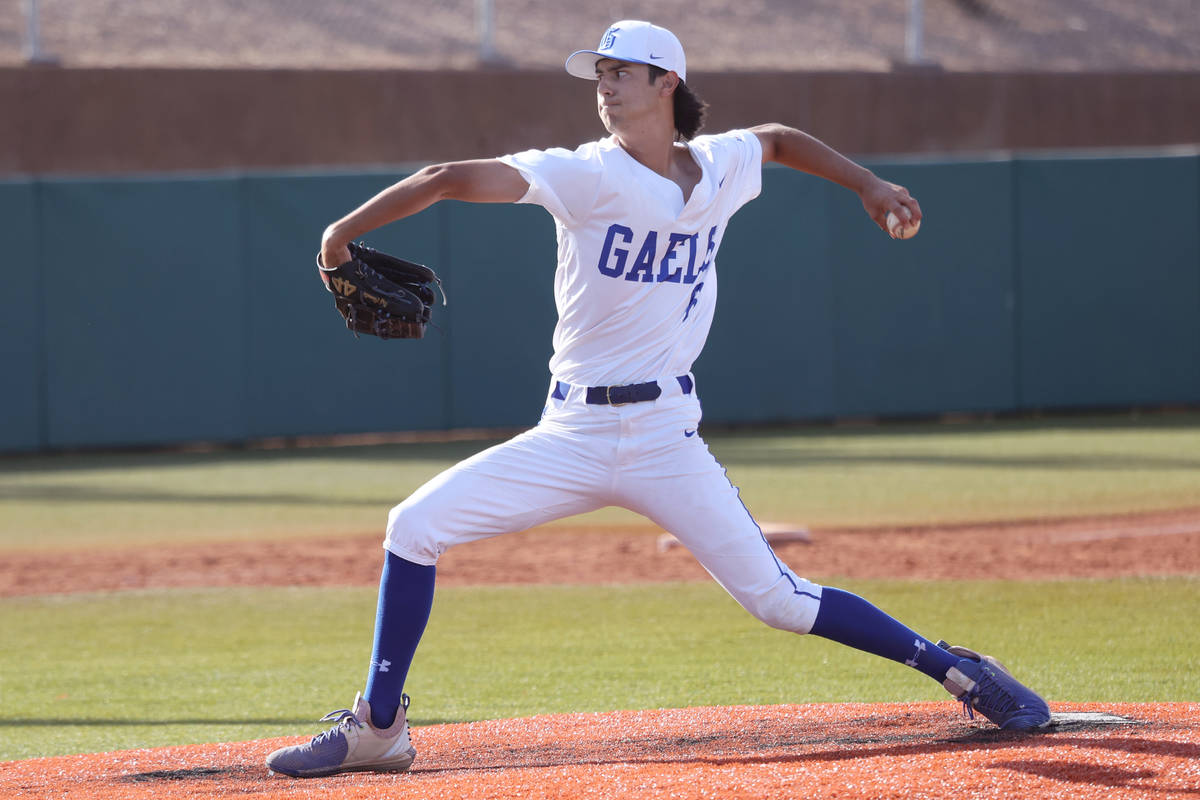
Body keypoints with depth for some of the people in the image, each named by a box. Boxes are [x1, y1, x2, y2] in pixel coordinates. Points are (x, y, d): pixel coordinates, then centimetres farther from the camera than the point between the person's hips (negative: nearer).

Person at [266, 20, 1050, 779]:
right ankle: (378, 729, -1)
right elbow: (454, 179, -19)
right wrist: (346, 232, -29)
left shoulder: (720, 167, 3)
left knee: (778, 598, -7)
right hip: (572, 435, 0)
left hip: (664, 439, 0)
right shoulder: (589, 175, -8)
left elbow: (776, 139, 28)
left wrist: (868, 184, 21)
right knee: (415, 527, -12)